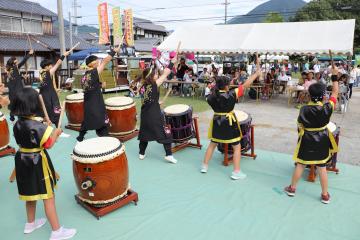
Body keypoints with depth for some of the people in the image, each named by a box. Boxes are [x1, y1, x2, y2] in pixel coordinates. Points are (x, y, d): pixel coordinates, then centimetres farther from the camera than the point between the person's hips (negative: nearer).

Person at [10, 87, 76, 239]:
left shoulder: (18, 124, 0)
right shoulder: (37, 126, -24)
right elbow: (48, 145, -20)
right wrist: (56, 133, -4)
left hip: (23, 161, 8)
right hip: (37, 163, -8)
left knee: (31, 193, 24)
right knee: (48, 197, 1)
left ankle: (30, 223, 42)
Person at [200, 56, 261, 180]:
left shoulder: (211, 96, -8)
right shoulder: (231, 94, -19)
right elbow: (245, 85, -17)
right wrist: (257, 73, -10)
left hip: (216, 121, 5)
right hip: (229, 122, -4)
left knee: (212, 144, 21)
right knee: (237, 147, 9)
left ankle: (204, 166, 28)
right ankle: (236, 172, 10)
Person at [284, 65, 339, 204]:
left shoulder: (304, 109, -14)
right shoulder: (327, 108, -15)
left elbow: (300, 126, -7)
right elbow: (335, 92, -2)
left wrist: (302, 135, 11)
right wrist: (335, 76, 2)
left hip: (307, 141, 0)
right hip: (322, 141, 1)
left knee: (300, 165, 12)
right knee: (322, 168, 11)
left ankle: (292, 188, 25)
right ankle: (325, 195, 23)